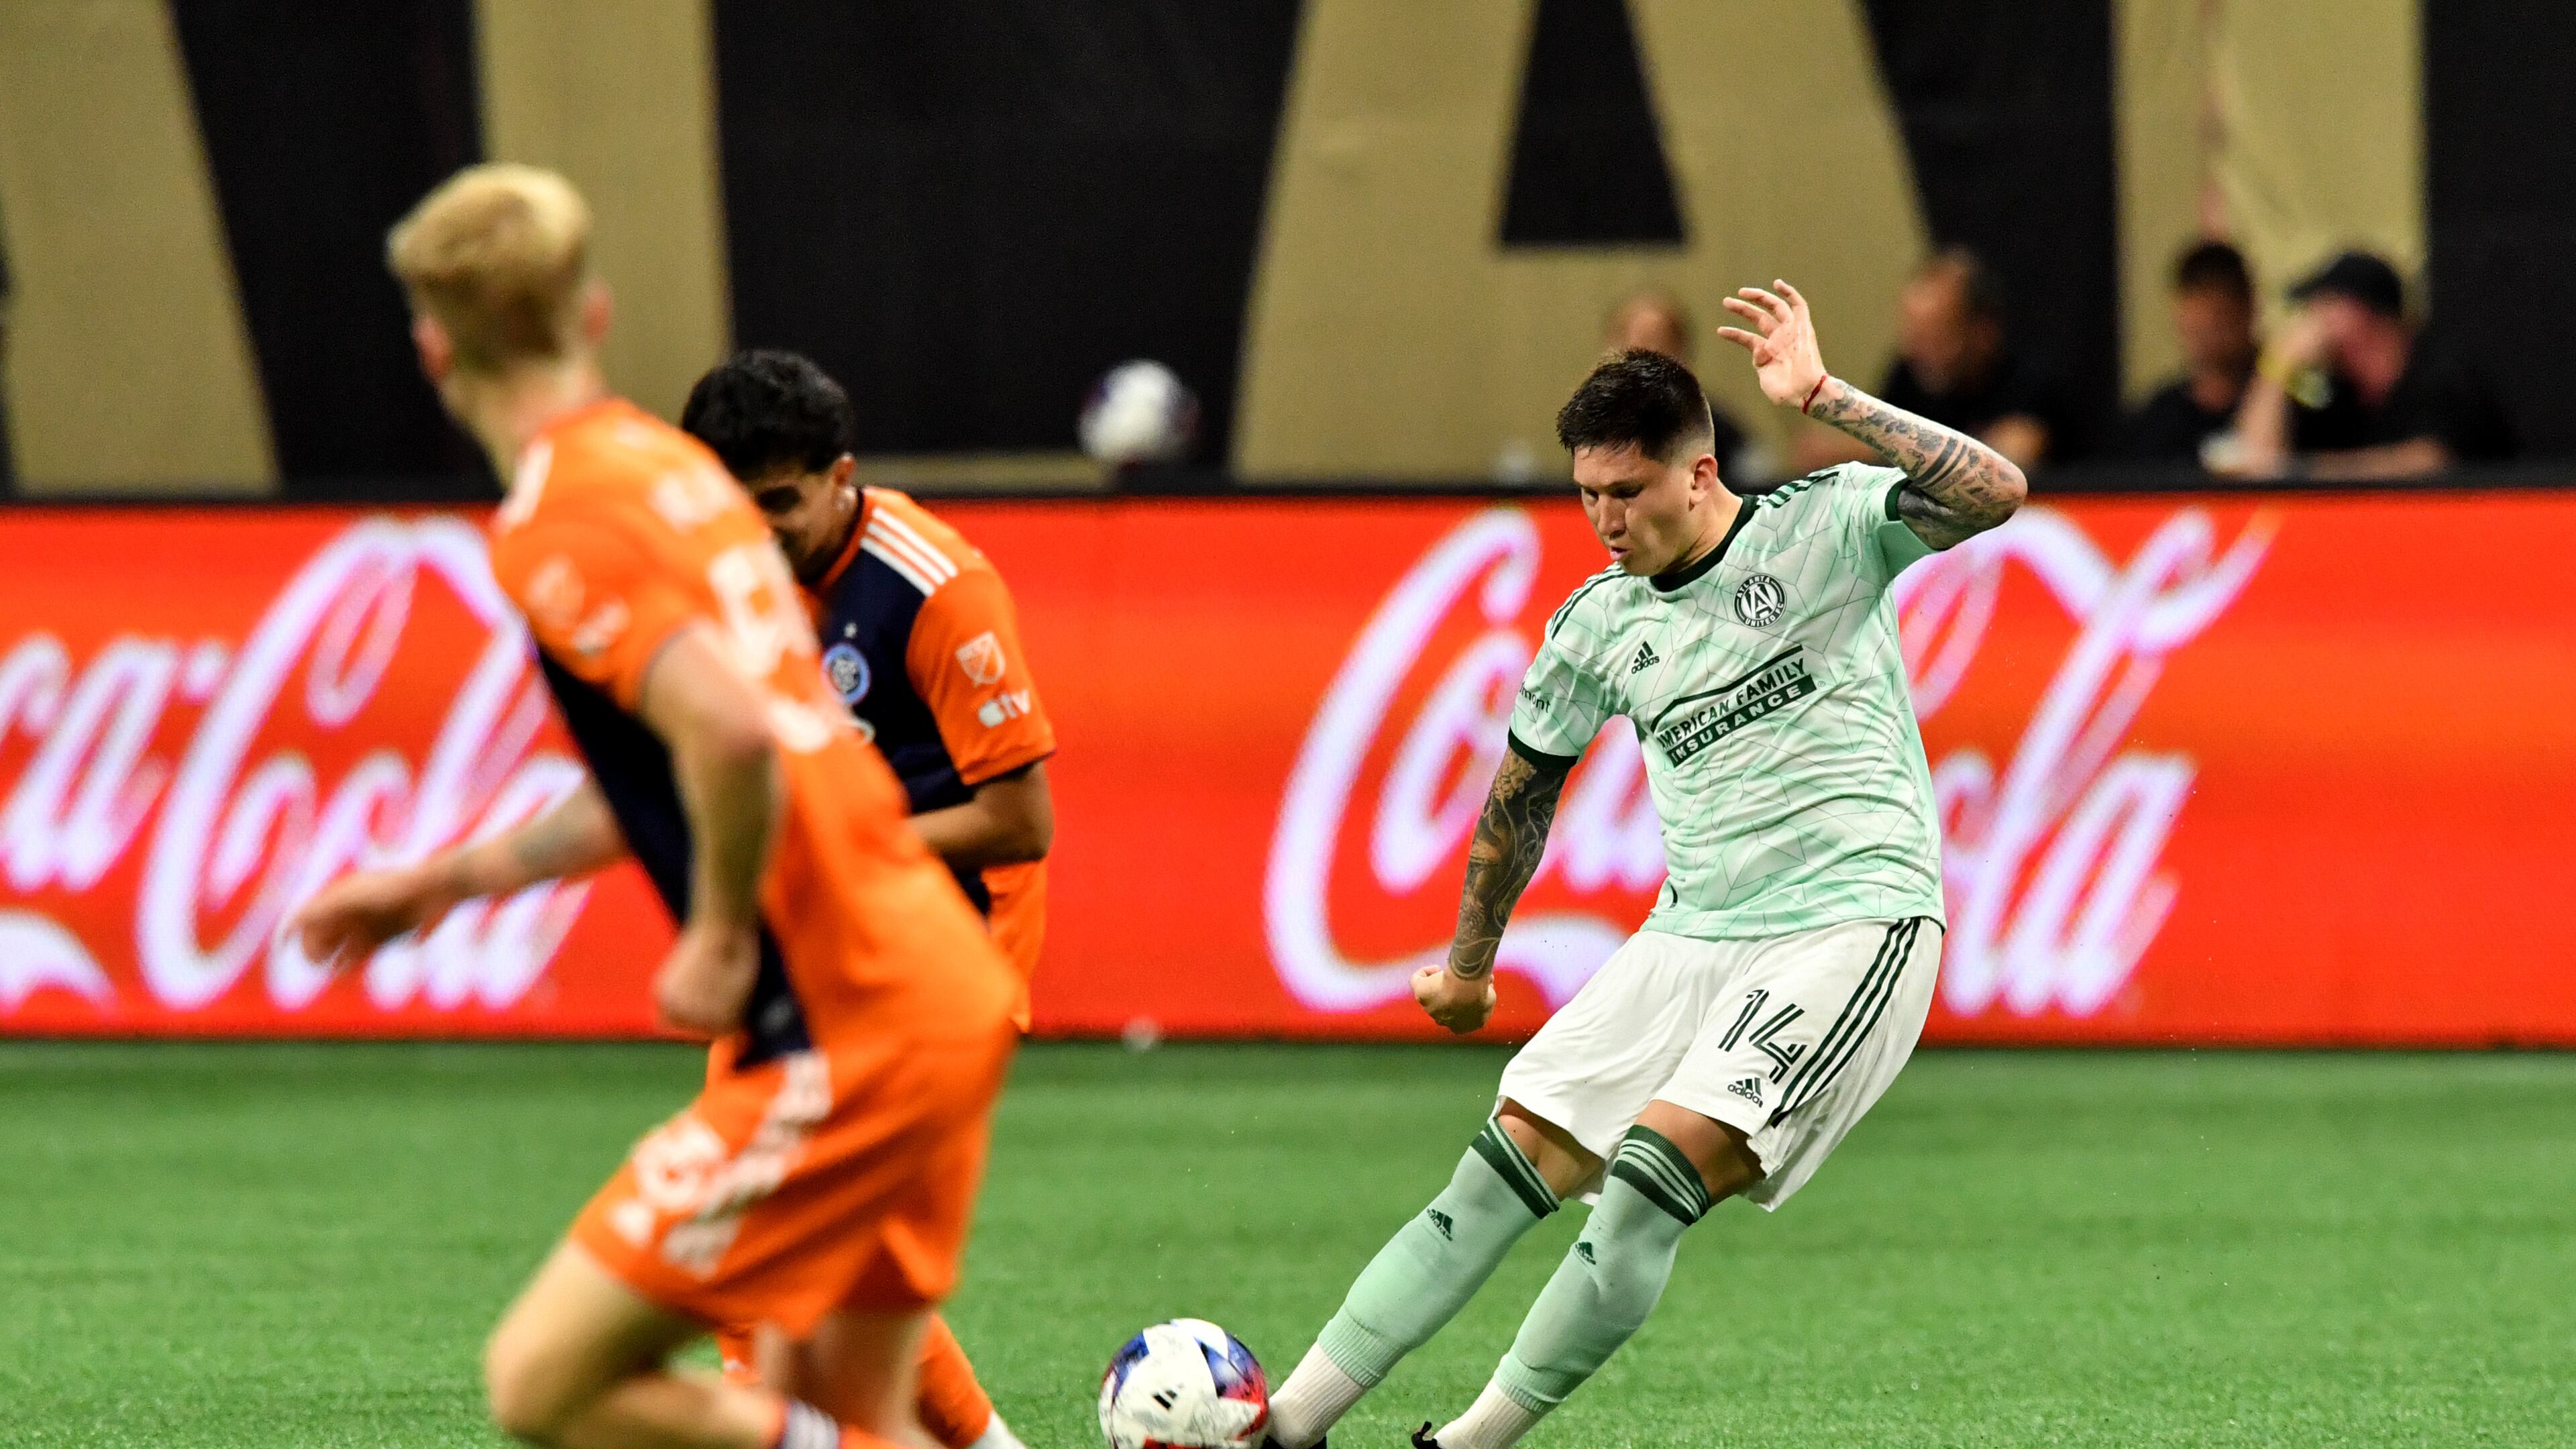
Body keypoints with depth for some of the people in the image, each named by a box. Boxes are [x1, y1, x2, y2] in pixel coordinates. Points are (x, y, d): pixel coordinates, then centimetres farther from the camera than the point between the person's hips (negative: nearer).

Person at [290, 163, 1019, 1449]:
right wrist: (453, 879, 32)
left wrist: (722, 940, -14)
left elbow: (732, 735, -29)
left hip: (842, 1038, -9)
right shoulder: (669, 464, 15)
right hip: (947, 993, 9)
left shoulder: (556, 526, -13)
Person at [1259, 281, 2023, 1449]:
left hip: (1853, 924, -6)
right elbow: (1523, 790, 24)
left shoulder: (1823, 530, -6)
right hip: (1696, 934, 6)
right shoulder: (1600, 623, 8)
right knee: (1511, 1163, -3)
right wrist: (1469, 960, 33)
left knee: (1659, 1167, -21)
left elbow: (1993, 494, -23)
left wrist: (1825, 401, -27)